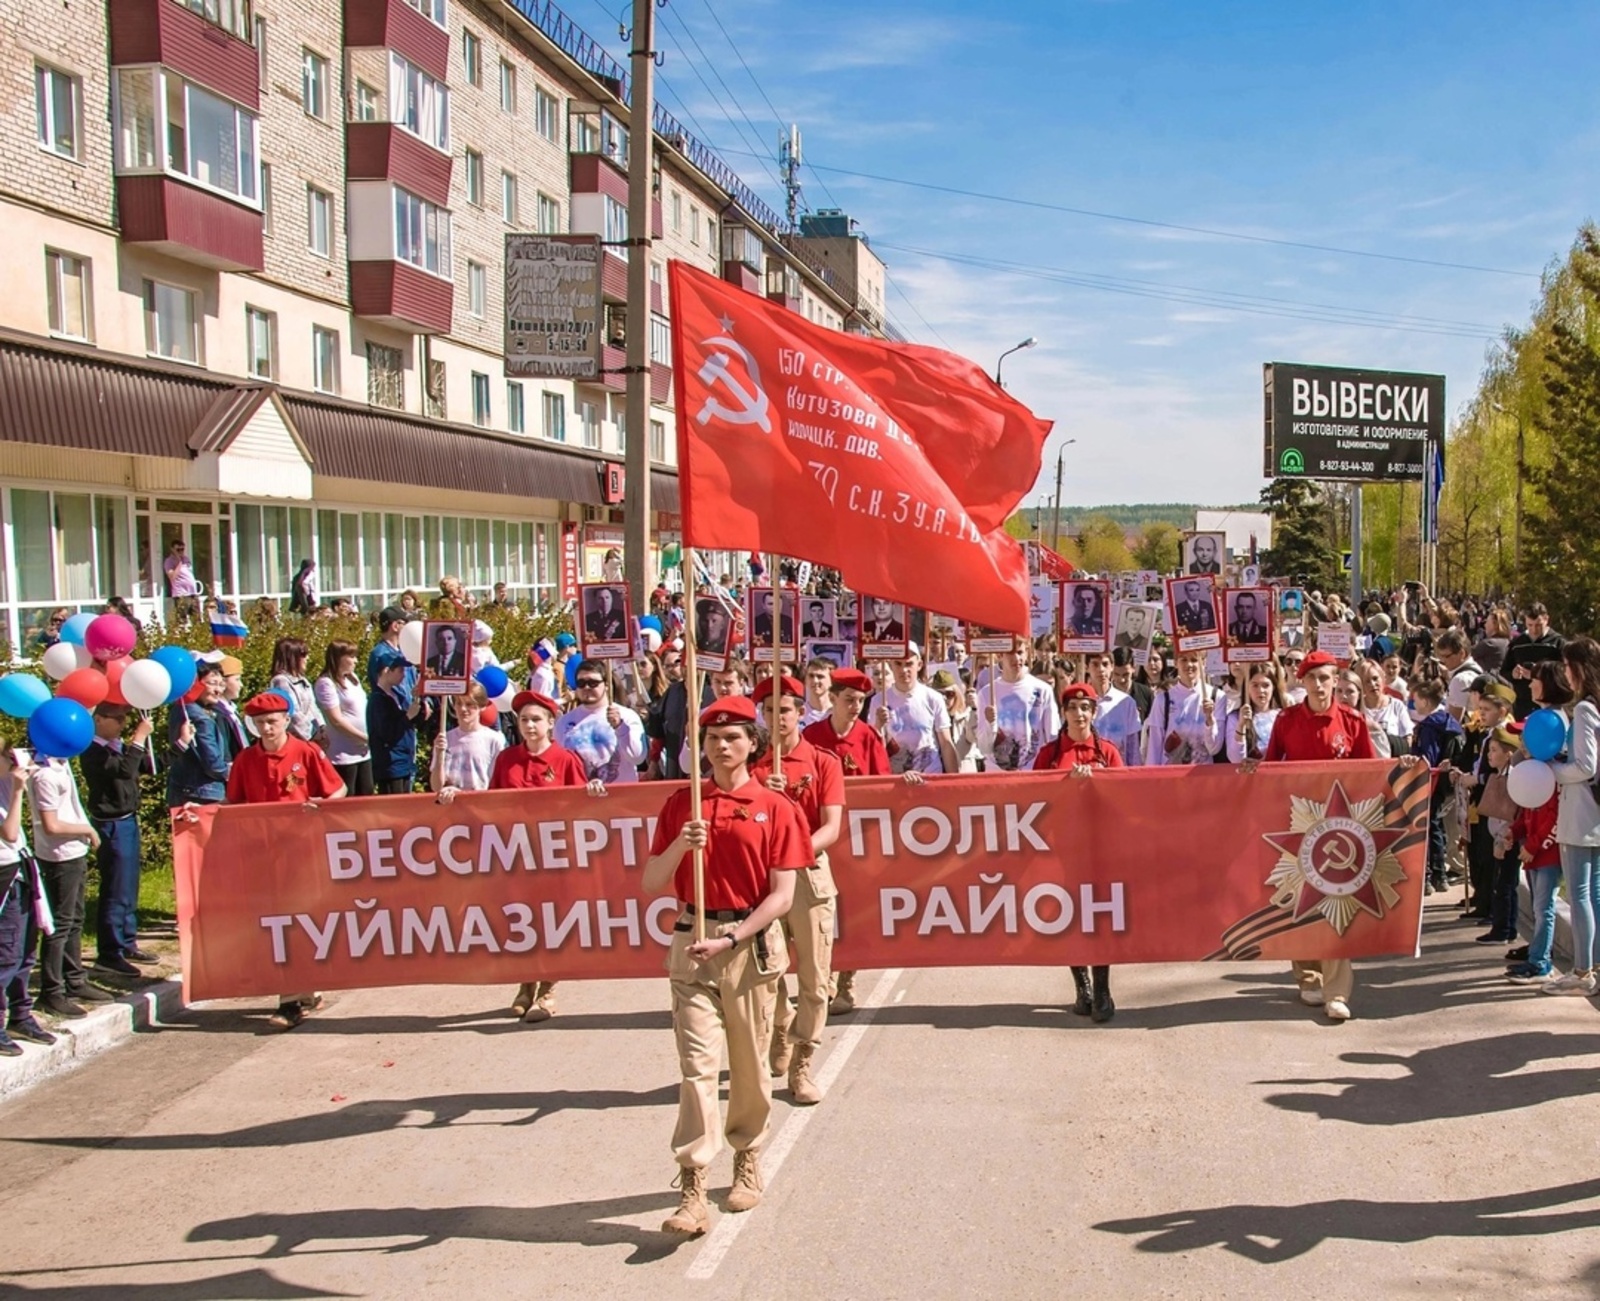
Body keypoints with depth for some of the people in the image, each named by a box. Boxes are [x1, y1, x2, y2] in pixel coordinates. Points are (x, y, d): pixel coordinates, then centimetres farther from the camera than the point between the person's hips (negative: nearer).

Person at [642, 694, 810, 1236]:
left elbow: (781, 895, -5)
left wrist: (730, 939, -15)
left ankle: (747, 1158, 31)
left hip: (753, 942, -1)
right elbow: (650, 884, 4)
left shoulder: (775, 808, -1)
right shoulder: (681, 805, 7)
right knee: (698, 1062, -7)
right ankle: (693, 1191, -7)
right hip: (692, 942, 1)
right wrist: (681, 845, -15)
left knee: (750, 1062, 10)